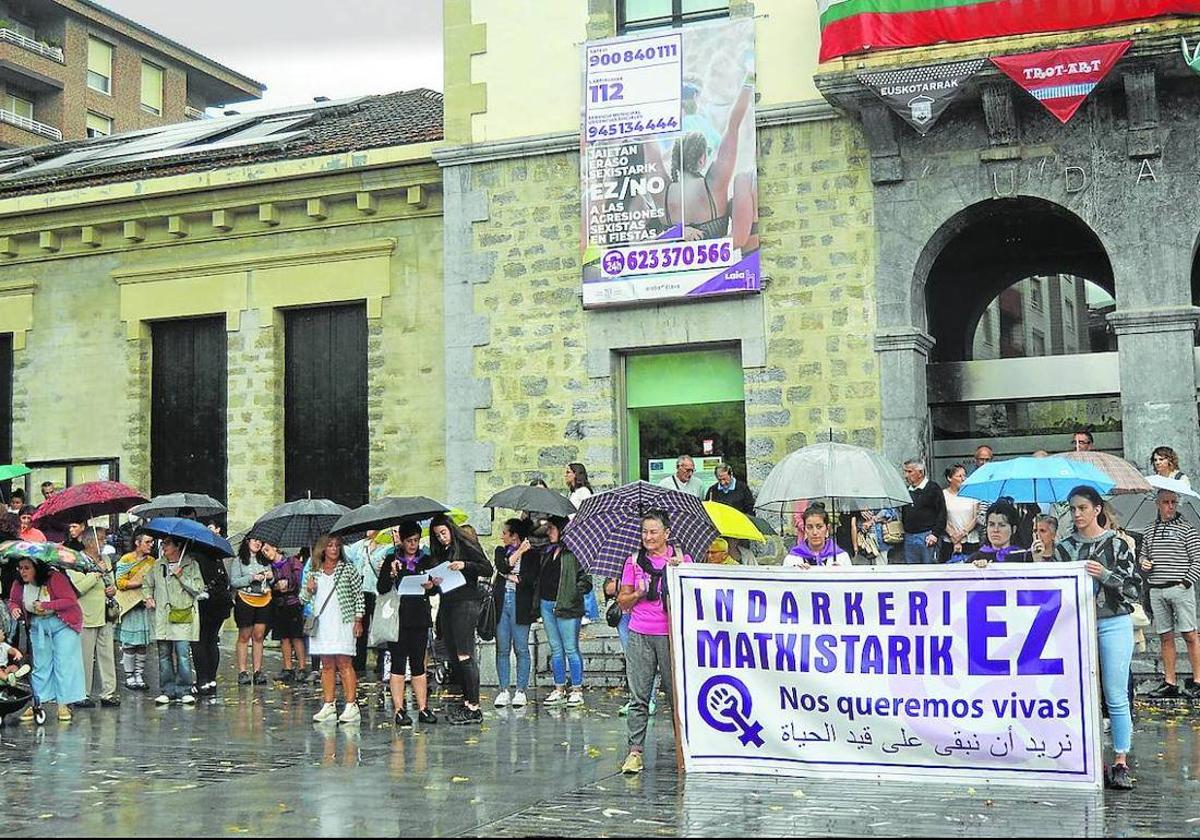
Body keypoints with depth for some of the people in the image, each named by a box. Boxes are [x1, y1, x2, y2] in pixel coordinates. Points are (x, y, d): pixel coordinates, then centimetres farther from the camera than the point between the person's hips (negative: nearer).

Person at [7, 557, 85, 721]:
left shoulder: (55, 578, -24)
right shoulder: (19, 584, -7)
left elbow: (71, 600, -25)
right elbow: (13, 601, 9)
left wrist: (46, 605, -30)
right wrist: (14, 609, -14)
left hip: (62, 623, -5)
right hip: (38, 626, 5)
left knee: (64, 663, -6)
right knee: (40, 665, 9)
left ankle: (64, 704, -1)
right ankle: (37, 703, 14)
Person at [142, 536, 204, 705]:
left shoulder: (191, 565, 0)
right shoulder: (158, 565, 13)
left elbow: (198, 588, -7)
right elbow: (147, 584, 28)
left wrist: (181, 576, -11)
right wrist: (149, 597, 11)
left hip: (183, 616, -4)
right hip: (163, 617, 4)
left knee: (183, 654, -9)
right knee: (164, 655, 6)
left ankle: (184, 691, -1)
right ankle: (166, 691, 13)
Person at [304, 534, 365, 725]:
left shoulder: (348, 568, 2)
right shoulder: (314, 571, 11)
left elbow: (359, 595, 1)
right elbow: (303, 599, 14)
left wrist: (358, 620, -4)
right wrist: (308, 590, -7)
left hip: (343, 622, -4)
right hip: (321, 624, 4)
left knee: (344, 664, -8)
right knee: (327, 666, 7)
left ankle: (351, 706, -7)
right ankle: (329, 706, 12)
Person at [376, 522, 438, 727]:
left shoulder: (426, 561, 12)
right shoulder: (391, 560, 5)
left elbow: (435, 588, 8)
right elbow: (381, 589, -1)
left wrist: (431, 586, -14)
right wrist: (392, 574, -18)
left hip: (420, 618, 2)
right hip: (397, 618, -2)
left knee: (418, 664, 5)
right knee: (398, 663, -2)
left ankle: (423, 708, 6)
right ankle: (399, 710, -1)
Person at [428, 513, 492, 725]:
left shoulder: (466, 547, -1)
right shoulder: (439, 553, 19)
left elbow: (488, 569, -7)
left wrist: (465, 565, -19)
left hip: (466, 604, -8)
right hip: (447, 605, 8)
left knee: (465, 656, -11)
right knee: (454, 658, 6)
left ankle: (474, 708, -11)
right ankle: (467, 702, 12)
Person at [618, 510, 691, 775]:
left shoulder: (682, 559, 7)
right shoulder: (634, 561, 11)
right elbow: (622, 601, 14)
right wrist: (638, 593, -5)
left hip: (671, 634, -1)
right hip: (640, 635, 1)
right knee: (638, 697, -2)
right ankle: (635, 750, 0)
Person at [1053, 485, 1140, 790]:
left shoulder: (1116, 544, 1)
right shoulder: (1064, 548, 9)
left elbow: (1133, 588, -3)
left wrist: (1105, 575, -16)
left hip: (1114, 624, -3)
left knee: (1116, 696, -2)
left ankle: (1121, 763, 4)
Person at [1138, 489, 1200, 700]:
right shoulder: (1149, 531, 14)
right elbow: (1143, 554, 26)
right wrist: (1142, 562, 4)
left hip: (1180, 588, -5)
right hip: (1156, 590, 5)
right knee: (1165, 636, 7)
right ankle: (1170, 683, 11)